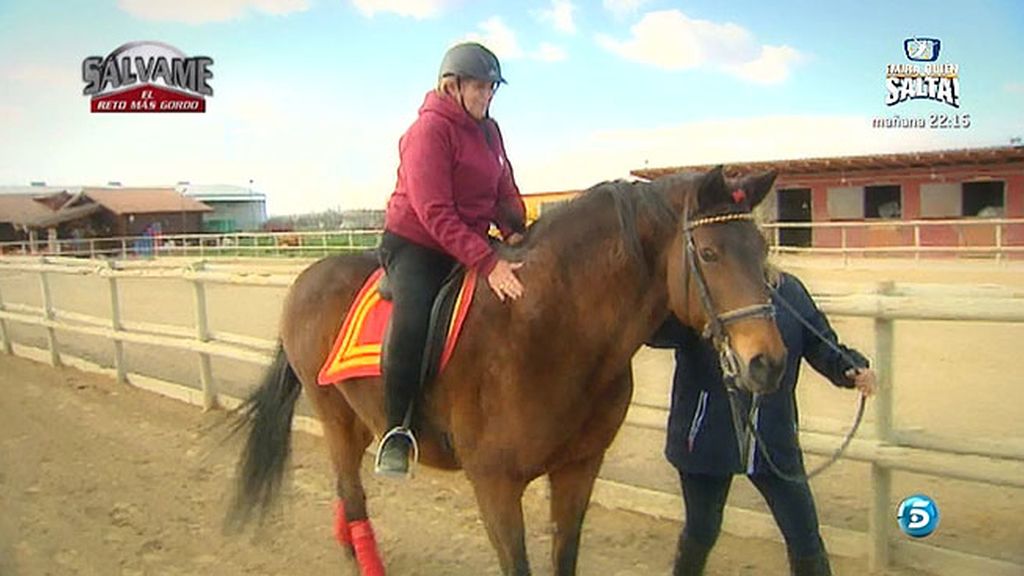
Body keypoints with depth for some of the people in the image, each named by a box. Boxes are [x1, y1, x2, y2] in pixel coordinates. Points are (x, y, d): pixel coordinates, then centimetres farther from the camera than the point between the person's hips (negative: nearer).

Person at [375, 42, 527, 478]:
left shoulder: (489, 130, 10)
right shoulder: (429, 130, -15)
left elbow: (505, 193, 14)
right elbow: (435, 214, -24)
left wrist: (514, 230, -8)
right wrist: (487, 263, -33)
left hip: (471, 245, 8)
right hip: (413, 245, -8)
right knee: (411, 322, -32)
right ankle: (396, 429, -13)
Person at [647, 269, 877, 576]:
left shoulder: (789, 290, 1)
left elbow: (823, 346, 5)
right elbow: (657, 332, -26)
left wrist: (854, 368, -15)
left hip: (774, 441, 3)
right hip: (707, 440, -2)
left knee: (805, 540, 7)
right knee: (701, 531, 19)